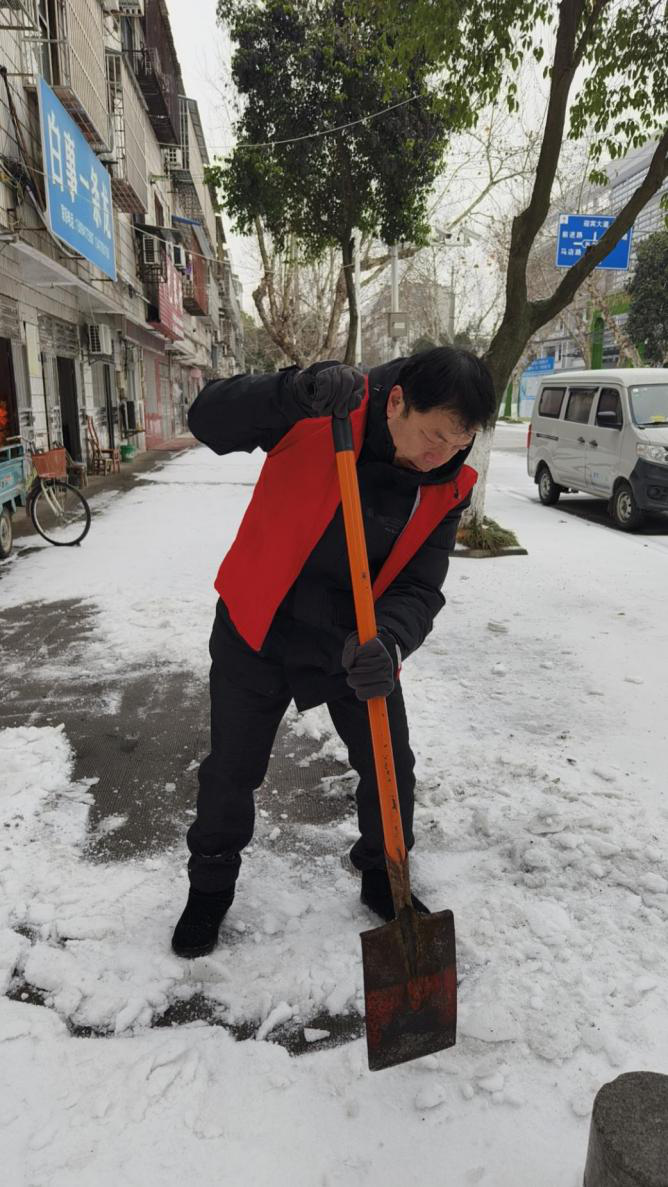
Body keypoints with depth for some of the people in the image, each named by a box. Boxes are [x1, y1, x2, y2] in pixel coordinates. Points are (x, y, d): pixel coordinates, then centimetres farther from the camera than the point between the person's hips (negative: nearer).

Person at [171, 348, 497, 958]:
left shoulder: (448, 488, -12)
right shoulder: (327, 409, -22)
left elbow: (419, 588, -15)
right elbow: (209, 419, -27)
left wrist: (386, 642, -36)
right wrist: (297, 393, -44)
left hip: (356, 643, 3)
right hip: (258, 632, -2)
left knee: (391, 768, 9)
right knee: (232, 771, 10)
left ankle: (383, 875, 38)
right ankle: (211, 883, 37)